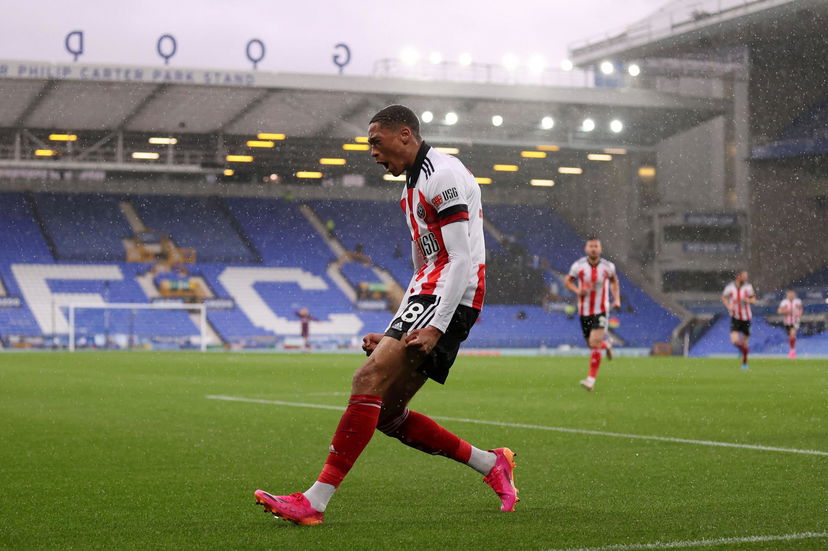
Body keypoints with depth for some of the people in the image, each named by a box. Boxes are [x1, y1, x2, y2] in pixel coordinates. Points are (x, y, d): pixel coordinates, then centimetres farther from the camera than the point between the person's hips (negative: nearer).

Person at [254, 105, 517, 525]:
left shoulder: (442, 175, -8)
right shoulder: (414, 187, 24)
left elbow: (461, 259, -16)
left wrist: (435, 327, -23)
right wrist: (391, 336, 20)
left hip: (450, 299, -10)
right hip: (427, 295, 10)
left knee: (369, 380, -22)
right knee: (386, 415, 6)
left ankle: (315, 501, -25)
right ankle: (492, 465, 17)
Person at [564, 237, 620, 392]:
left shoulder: (608, 266, -6)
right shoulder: (578, 265, -7)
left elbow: (614, 281, 15)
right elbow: (567, 281, 7)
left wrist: (617, 299, 3)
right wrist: (577, 290, -13)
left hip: (601, 311, -2)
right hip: (584, 311, 2)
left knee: (595, 343, -17)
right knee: (592, 344, 12)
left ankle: (591, 379, -12)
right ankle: (606, 345, 50)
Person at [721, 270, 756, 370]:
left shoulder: (748, 287, -6)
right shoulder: (730, 287, -7)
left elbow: (753, 299, 4)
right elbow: (724, 297, 11)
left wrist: (748, 300, -19)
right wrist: (728, 306, -6)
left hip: (746, 317, 1)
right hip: (735, 317, -1)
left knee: (745, 342, 6)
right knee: (735, 341, -14)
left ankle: (744, 362, 26)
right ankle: (742, 349, 21)